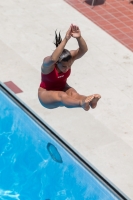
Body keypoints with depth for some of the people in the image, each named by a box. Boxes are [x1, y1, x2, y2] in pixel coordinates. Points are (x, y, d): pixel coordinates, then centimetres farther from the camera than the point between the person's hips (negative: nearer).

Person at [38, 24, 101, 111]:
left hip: (62, 88, 5)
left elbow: (84, 50, -33)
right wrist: (66, 39, -61)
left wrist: (79, 37, -54)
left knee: (73, 93, -30)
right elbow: (53, 59, -56)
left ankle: (90, 100, -60)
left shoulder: (70, 57, -17)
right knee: (61, 96, -38)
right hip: (46, 93, -5)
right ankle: (82, 103, -65)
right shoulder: (48, 63, -31)